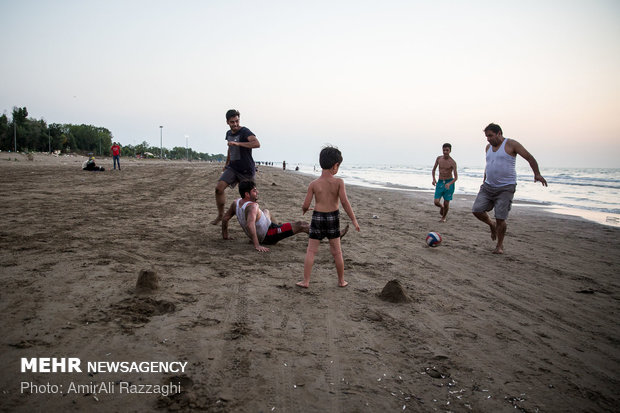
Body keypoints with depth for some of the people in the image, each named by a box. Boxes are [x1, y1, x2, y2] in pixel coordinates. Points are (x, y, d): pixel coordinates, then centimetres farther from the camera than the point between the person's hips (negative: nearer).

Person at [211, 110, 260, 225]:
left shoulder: (245, 132, -14)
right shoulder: (229, 133, 10)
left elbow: (257, 144, -33)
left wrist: (238, 143, -36)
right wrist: (226, 164, 37)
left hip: (246, 170, -6)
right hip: (232, 167, 6)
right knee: (219, 188, -11)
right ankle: (220, 215, 4)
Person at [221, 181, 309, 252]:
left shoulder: (236, 203, -8)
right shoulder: (253, 206, -34)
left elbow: (225, 218, 2)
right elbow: (250, 224, -49)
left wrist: (225, 236, 15)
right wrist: (257, 245, -51)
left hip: (259, 235, 9)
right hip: (268, 237, -9)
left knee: (266, 211, 36)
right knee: (300, 226, -9)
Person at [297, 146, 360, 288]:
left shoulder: (314, 184, -7)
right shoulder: (338, 182, -10)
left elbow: (306, 205, -6)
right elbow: (344, 202, -15)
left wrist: (304, 209, 18)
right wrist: (354, 220, -9)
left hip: (318, 218, 0)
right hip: (333, 217, 1)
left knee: (311, 251, 8)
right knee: (337, 252, 14)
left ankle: (306, 281, 7)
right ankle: (341, 281, 24)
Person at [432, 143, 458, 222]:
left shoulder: (453, 162, -13)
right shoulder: (439, 158, -1)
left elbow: (456, 177, -15)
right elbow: (434, 169, 15)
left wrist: (449, 183, -33)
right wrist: (433, 179, 0)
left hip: (449, 183, -3)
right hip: (440, 183, 3)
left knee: (446, 203, 1)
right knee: (436, 202, -8)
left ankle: (443, 217, 28)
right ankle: (441, 207, 29)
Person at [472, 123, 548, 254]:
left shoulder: (511, 144, -6)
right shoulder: (488, 147, 13)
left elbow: (529, 157, -6)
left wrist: (537, 174, -17)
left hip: (505, 188, -6)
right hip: (488, 186, 6)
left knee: (500, 218, -9)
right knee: (477, 210, -6)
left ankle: (500, 246, 9)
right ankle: (492, 225, 24)